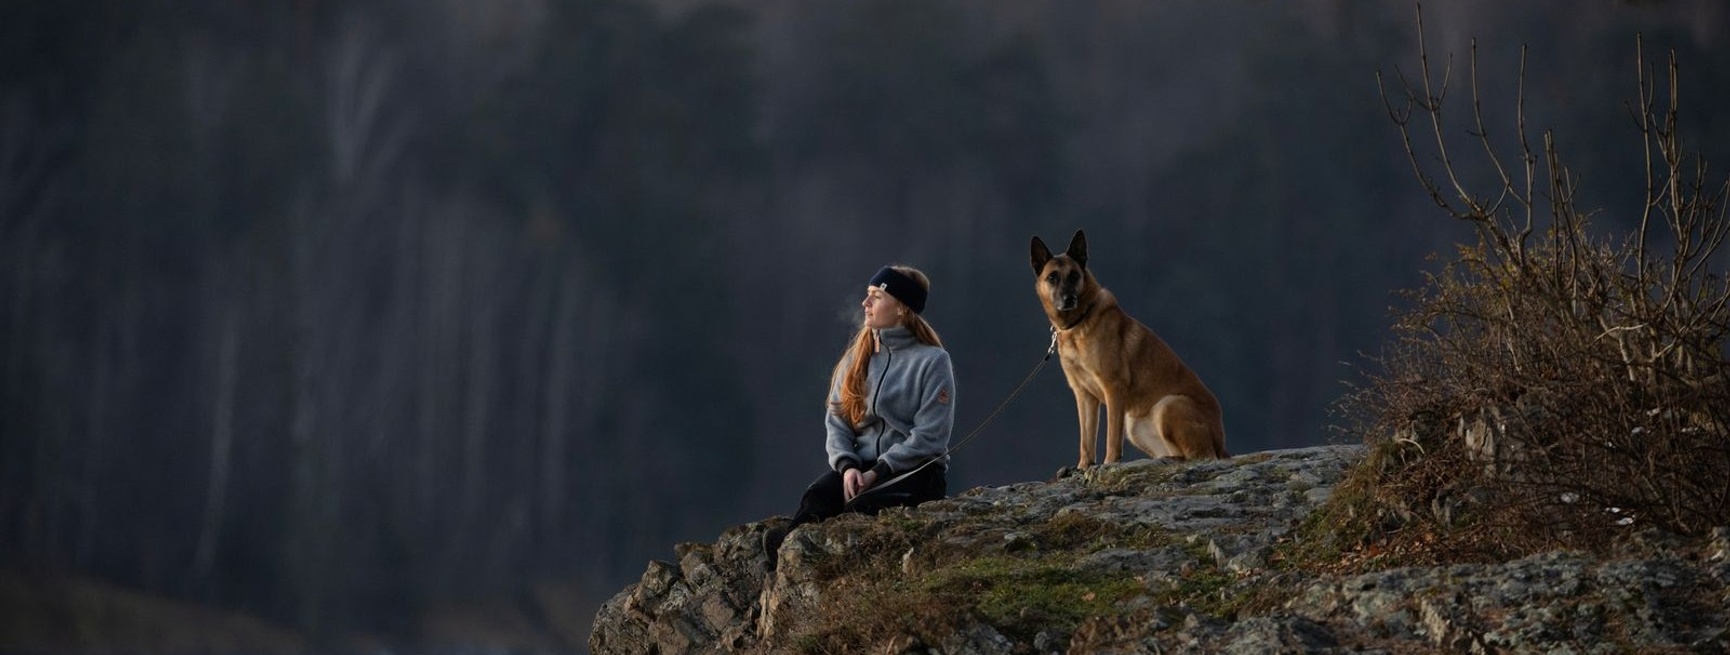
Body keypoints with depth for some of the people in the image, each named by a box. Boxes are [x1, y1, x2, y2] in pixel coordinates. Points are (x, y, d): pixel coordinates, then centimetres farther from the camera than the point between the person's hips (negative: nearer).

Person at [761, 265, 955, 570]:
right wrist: (847, 465, -12)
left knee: (859, 508, -36)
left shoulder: (932, 361, -4)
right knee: (817, 496, -29)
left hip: (916, 472, -5)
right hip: (862, 463, 5)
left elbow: (929, 436, -10)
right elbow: (836, 419, 8)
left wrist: (878, 473, -17)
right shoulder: (858, 356, 14)